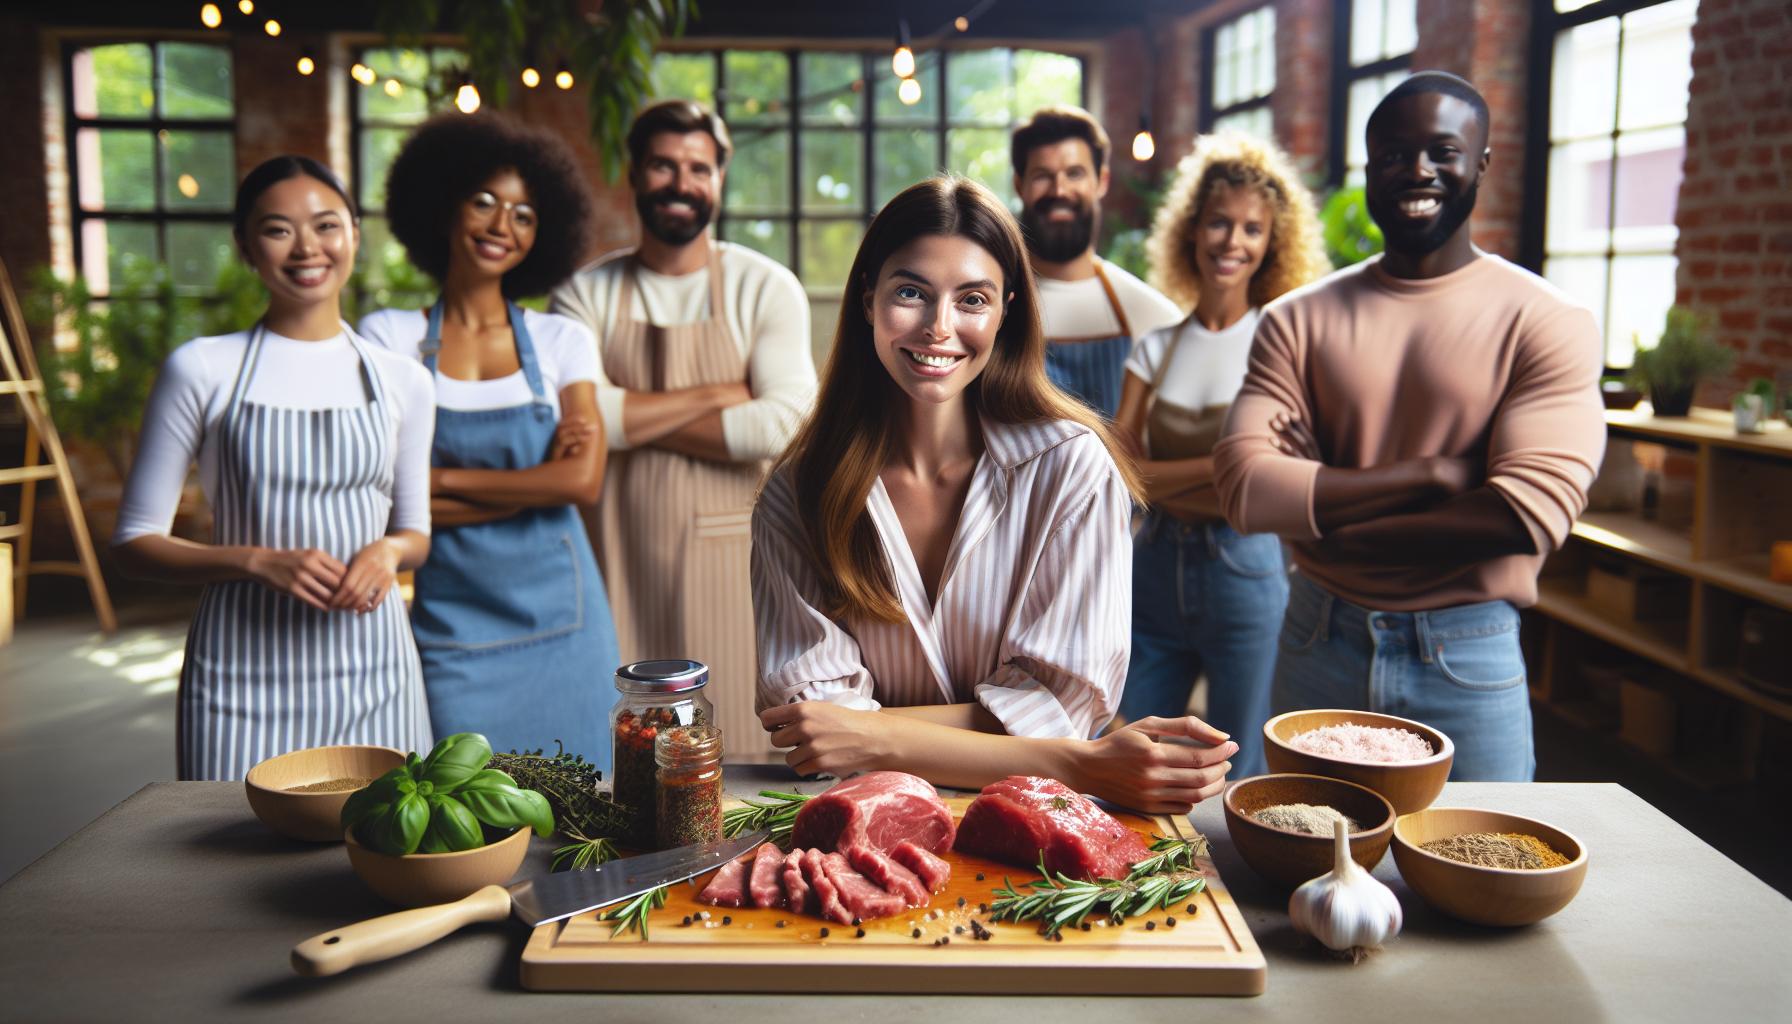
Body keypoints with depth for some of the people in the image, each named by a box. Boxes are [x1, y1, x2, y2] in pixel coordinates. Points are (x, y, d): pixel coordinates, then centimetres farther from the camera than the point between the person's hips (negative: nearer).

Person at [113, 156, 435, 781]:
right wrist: (260, 562, -15)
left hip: (369, 665, 2)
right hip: (244, 674, -2)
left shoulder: (401, 381, 6)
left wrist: (388, 552, -8)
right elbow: (134, 542, 0)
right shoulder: (202, 371, -2)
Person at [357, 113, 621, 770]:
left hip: (557, 613, 1)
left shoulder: (562, 341, 6)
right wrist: (534, 482, -7)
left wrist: (443, 478, -8)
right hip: (450, 613, -1)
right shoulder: (388, 337, 3)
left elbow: (583, 481, -7)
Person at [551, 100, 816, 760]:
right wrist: (715, 395, -10)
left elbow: (782, 424, -13)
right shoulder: (587, 291, 5)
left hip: (730, 553, -1)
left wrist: (633, 417, -9)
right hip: (622, 555, 1)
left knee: (740, 743, 3)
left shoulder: (766, 288, 1)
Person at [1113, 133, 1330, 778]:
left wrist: (1164, 481, -14)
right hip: (1156, 567, 4)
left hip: (1247, 573, -4)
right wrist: (1220, 467, -15)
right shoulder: (1157, 347, 7)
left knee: (1240, 783, 8)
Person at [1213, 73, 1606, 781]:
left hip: (1468, 665, -2)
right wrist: (1428, 474, -17)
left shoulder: (1546, 323, -5)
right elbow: (1246, 490, -11)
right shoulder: (1299, 320, 1)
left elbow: (1530, 515, -17)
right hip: (1316, 648, 3)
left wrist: (1319, 512, -13)